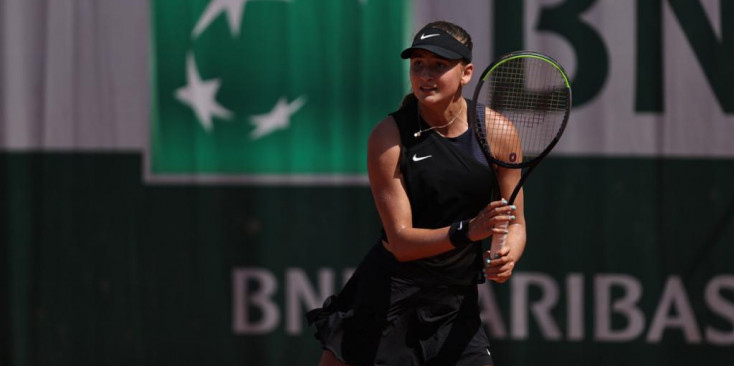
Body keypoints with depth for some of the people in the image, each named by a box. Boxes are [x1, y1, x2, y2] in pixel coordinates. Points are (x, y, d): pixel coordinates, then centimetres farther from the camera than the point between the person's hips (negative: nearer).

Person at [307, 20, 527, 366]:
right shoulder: (389, 136, -12)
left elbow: (516, 224, 5)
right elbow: (401, 240, -16)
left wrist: (507, 256, -18)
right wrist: (468, 231, -32)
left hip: (456, 305, 2)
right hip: (387, 296, -2)